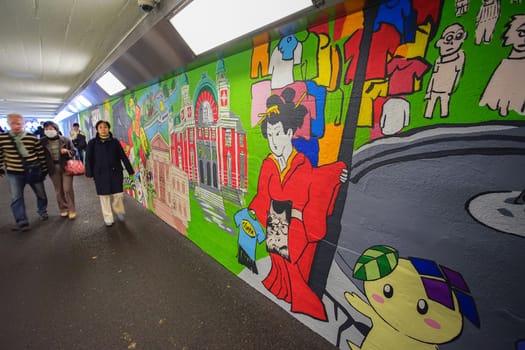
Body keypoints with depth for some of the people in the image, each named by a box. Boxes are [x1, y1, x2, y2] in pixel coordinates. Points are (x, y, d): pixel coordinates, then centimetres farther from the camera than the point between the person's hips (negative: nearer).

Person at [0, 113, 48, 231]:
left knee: (41, 194, 13)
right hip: (14, 173, 1)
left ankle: (42, 211, 39)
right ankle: (22, 222, 9)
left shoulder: (32, 138, -8)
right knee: (16, 198, 1)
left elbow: (41, 154, -2)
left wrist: (44, 169, 0)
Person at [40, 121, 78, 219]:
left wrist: (67, 151, -16)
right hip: (53, 167, 2)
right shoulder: (42, 141, 0)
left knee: (67, 189, -3)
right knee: (58, 190, 10)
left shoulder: (65, 139, -3)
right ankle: (63, 209, 23)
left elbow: (74, 151, 5)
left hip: (66, 166, -2)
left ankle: (72, 210, 8)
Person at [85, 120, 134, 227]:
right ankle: (108, 218, 20)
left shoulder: (115, 141, -1)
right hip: (100, 173, 0)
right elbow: (88, 159, 2)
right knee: (104, 196, 7)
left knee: (118, 194, -1)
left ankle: (119, 211, 29)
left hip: (115, 172, 0)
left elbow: (123, 156, 0)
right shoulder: (92, 143, -1)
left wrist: (130, 170, -1)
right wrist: (89, 173, -2)